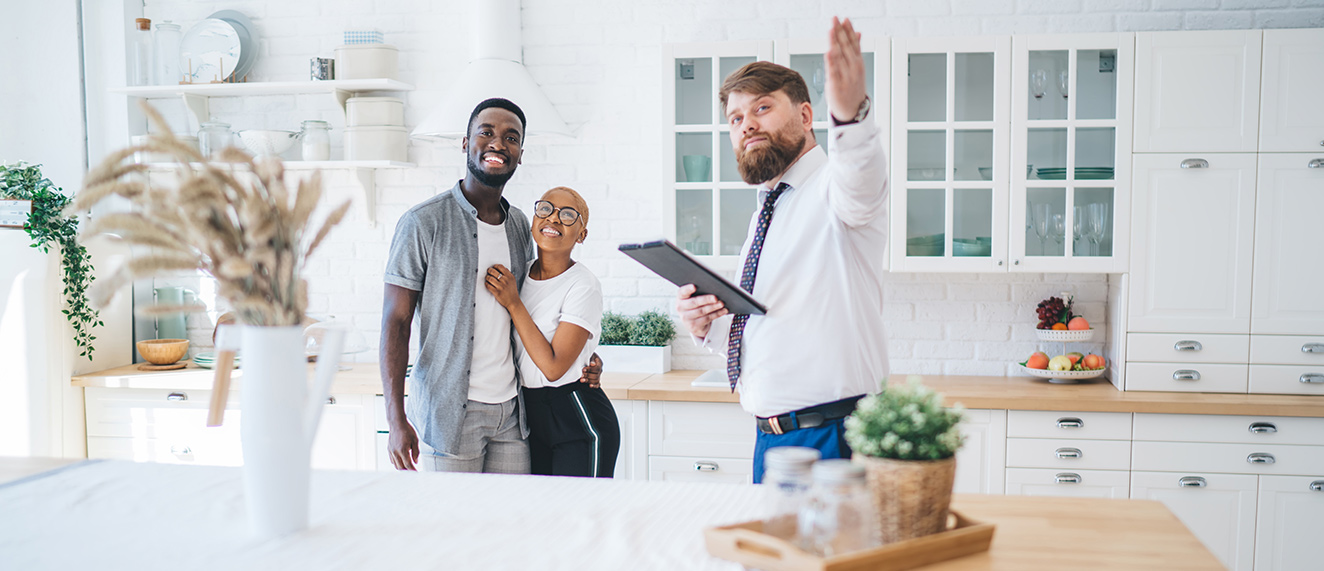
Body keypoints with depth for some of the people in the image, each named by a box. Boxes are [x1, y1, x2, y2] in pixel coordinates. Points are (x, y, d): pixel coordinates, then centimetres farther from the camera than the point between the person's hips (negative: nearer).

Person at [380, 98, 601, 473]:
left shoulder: (519, 225, 10)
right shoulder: (423, 223, -8)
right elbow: (396, 323, -9)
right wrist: (396, 420, -16)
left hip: (511, 410, 5)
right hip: (448, 412, -5)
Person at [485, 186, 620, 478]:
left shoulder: (584, 286, -14)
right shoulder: (518, 274, 5)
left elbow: (553, 366, -20)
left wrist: (513, 303, -17)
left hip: (579, 423, -6)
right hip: (531, 417, 6)